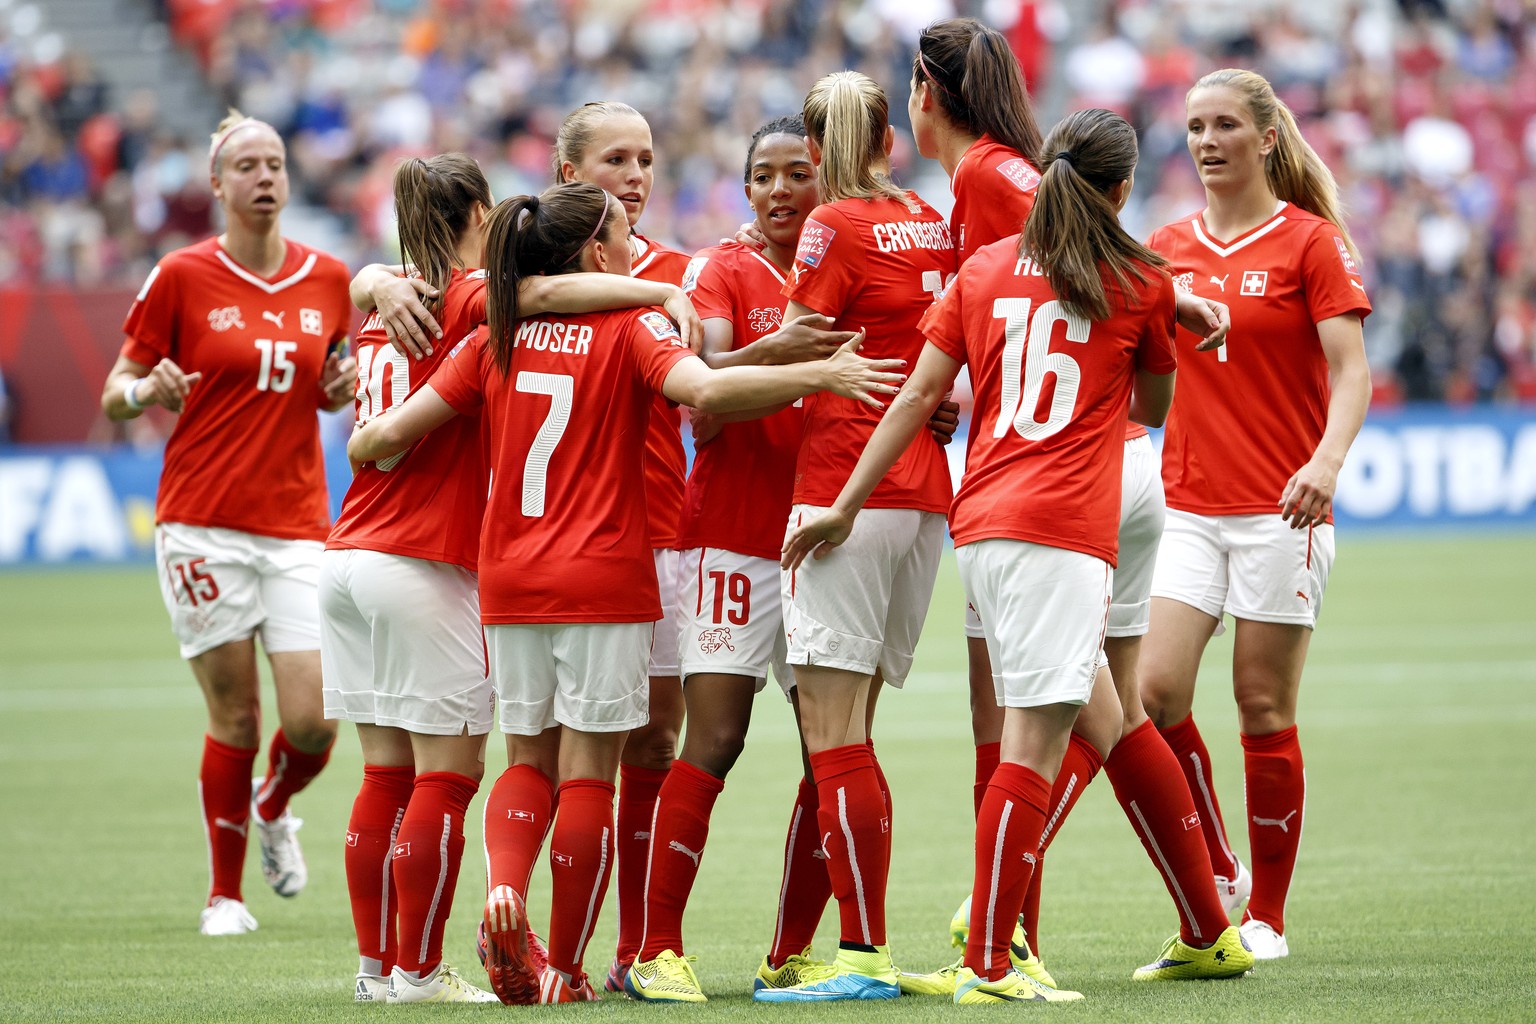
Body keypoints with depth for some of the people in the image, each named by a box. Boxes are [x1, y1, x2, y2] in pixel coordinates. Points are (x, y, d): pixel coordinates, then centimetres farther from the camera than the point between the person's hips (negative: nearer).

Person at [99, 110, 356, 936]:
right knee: (234, 717, -3)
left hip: (298, 526, 3)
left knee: (314, 719, -8)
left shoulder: (328, 279, 8)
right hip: (202, 521, -3)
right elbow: (115, 394, 4)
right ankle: (224, 893, 15)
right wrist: (145, 390, -19)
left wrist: (346, 388, 0)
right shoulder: (181, 278, -2)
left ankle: (273, 810, 27)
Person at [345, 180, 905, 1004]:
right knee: (587, 773, 2)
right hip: (604, 582, -4)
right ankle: (566, 970, 3)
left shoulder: (496, 341, 6)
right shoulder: (630, 327, -5)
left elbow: (389, 434, 5)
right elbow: (705, 390, -25)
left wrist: (361, 447, 27)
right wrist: (817, 374, -22)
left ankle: (504, 885, -13)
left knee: (529, 760, 15)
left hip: (509, 584, 4)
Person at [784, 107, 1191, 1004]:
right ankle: (989, 964, -14)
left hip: (980, 522, 6)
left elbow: (921, 393, 8)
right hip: (1064, 526, -6)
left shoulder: (984, 269, 14)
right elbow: (1153, 409, 19)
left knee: (1075, 721, 16)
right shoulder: (1142, 284, 4)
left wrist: (845, 508, 11)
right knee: (1036, 743, -9)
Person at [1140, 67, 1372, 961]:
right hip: (1188, 506, 4)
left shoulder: (1311, 241, -3)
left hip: (1282, 507, -4)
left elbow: (1352, 370, -11)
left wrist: (1327, 459, -27)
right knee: (1156, 691, -10)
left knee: (1264, 706, -1)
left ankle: (1268, 915, 9)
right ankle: (1216, 875, 9)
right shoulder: (1168, 248, 11)